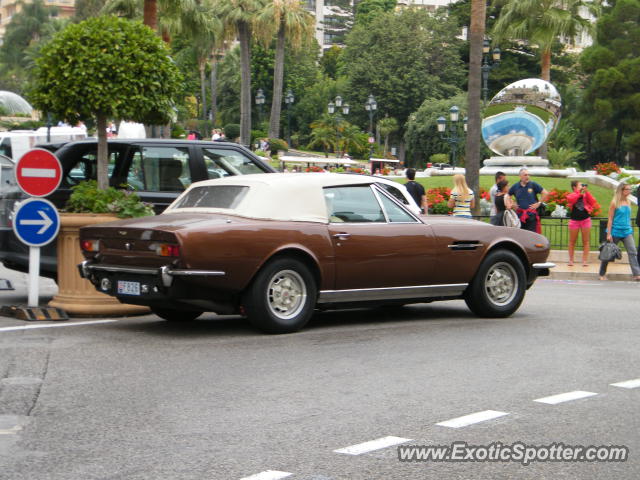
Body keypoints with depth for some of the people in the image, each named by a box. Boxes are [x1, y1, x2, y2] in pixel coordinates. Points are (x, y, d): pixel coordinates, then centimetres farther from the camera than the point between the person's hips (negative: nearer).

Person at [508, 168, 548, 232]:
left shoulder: (533, 185, -1)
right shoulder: (515, 186, 7)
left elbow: (545, 193, 2)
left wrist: (539, 203, -1)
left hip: (532, 215, -3)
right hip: (520, 214, 3)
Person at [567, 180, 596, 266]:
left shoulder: (585, 195, 6)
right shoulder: (571, 195, 1)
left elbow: (592, 202, -9)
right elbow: (571, 200, -22)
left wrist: (586, 192, -12)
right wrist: (579, 191, -16)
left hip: (585, 220, 1)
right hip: (574, 220, -1)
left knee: (585, 241, 1)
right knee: (572, 241, 6)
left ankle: (585, 260, 5)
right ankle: (571, 260, 14)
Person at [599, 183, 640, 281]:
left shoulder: (628, 202, 8)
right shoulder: (615, 203, -9)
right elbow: (610, 219, -8)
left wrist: (630, 230, 16)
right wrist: (609, 234, -12)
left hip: (627, 232, 5)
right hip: (616, 231, -5)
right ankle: (602, 274, 20)